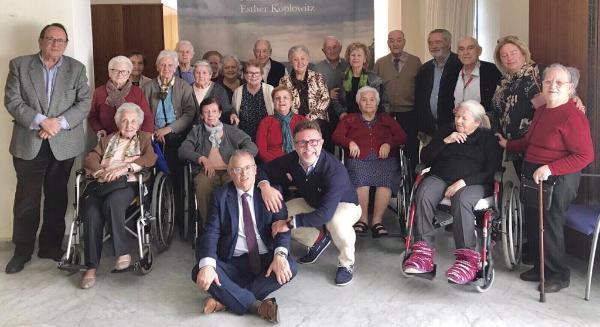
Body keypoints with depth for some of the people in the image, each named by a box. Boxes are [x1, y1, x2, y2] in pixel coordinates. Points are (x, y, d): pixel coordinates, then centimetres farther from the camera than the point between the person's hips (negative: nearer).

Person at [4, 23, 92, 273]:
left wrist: (60, 122, -14)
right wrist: (41, 121, -17)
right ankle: (22, 250, 16)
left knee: (57, 198, 10)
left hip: (64, 144, 1)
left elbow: (85, 102, 0)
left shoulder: (77, 68, 7)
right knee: (26, 200, 2)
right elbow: (12, 101, -4)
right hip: (28, 144, -1)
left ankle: (51, 246, 23)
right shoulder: (19, 65, 4)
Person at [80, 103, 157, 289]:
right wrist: (102, 171, -9)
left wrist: (124, 168, -13)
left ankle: (122, 253, -31)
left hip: (128, 183, -2)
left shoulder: (145, 139, 22)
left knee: (112, 202, -38)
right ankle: (91, 267, -27)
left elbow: (150, 158, 1)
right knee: (92, 213, -29)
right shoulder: (107, 140, 30)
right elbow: (90, 159, 14)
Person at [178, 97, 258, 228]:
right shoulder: (196, 131, 24)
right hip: (206, 171, 0)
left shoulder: (231, 131, 23)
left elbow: (252, 147, 10)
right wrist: (202, 159, -9)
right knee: (203, 186, -37)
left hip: (229, 171, 0)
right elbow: (183, 150, 9)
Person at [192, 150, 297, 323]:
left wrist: (280, 254, -28)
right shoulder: (220, 196, 2)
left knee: (290, 268, -29)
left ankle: (225, 299, -21)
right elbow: (211, 232, -8)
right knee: (199, 272, -26)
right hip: (232, 263, 0)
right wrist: (207, 264, -29)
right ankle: (258, 306, -24)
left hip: (265, 260, 0)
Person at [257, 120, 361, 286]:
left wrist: (290, 223, -37)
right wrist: (265, 185, -32)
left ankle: (346, 264, -9)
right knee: (278, 214, -9)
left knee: (337, 221, -39)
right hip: (313, 204, 6)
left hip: (344, 205, -6)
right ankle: (319, 239, 14)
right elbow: (263, 169, -8)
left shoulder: (335, 169, -38)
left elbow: (326, 213, -44)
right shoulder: (292, 160, -22)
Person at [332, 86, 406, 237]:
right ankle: (363, 219, -29)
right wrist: (350, 142, -7)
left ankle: (377, 221, -34)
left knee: (385, 179, -34)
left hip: (384, 158, 1)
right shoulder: (349, 119, 26)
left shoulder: (386, 119, 28)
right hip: (359, 159, 0)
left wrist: (389, 144, -4)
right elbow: (336, 136, 13)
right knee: (360, 178, -36)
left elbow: (402, 136, 16)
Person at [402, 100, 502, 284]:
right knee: (423, 195, -32)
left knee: (462, 200, -39)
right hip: (440, 177, 3)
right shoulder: (446, 131, 21)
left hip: (473, 183, -3)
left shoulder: (487, 138, 11)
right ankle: (423, 253, -35)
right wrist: (445, 141, -3)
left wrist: (464, 182, -16)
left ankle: (467, 259, -41)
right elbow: (424, 159, 12)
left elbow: (491, 171, -2)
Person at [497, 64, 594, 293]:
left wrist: (550, 169, -26)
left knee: (549, 226, 2)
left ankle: (559, 275, 22)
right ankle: (540, 267, 33)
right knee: (532, 224, 15)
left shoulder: (572, 116, -18)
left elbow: (585, 156, -21)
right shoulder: (541, 111, 10)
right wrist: (508, 145, 21)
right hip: (532, 176, 8)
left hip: (558, 180, -8)